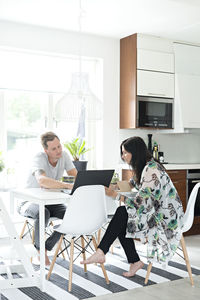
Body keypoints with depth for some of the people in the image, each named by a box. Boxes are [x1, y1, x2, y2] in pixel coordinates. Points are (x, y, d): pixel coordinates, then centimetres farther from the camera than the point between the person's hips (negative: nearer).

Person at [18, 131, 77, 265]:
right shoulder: (40, 158, -25)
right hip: (31, 201, -5)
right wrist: (67, 185, -54)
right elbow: (42, 181, -44)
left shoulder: (64, 156, -6)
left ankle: (47, 247, -6)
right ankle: (40, 249, -12)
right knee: (43, 214, -38)